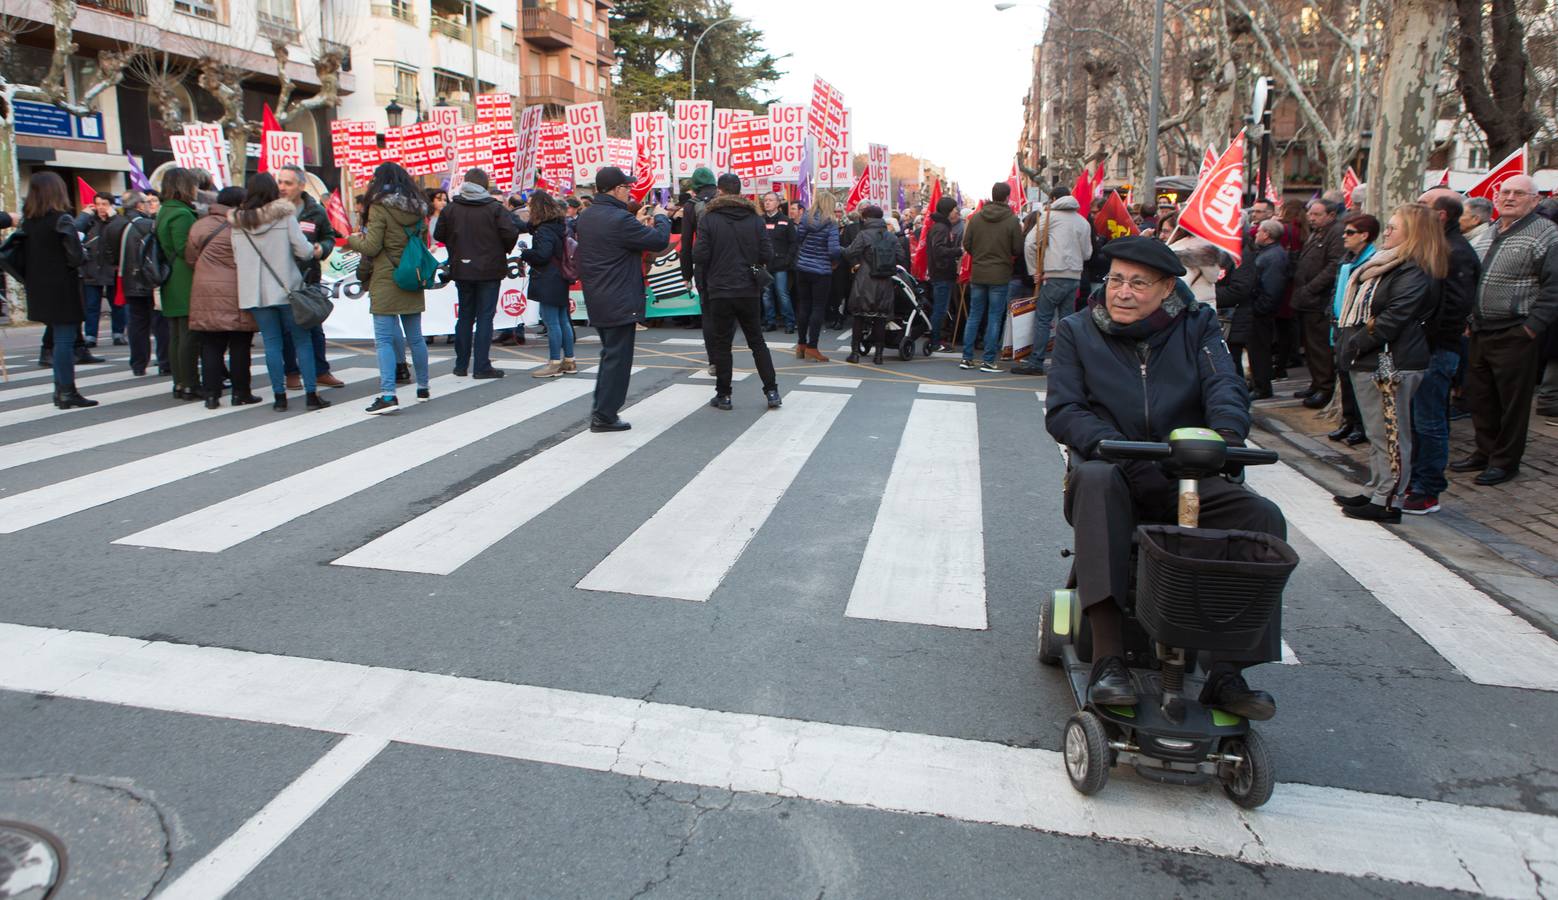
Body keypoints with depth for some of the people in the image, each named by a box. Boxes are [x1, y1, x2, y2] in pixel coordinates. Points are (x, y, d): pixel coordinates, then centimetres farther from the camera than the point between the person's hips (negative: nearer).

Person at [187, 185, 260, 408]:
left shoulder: (200, 226, 3)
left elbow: (191, 257, 7)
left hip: (206, 292, 3)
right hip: (237, 294, -3)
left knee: (210, 346, 7)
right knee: (239, 346, 5)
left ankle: (211, 394, 7)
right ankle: (240, 393, 9)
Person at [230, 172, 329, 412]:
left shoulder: (238, 221, 4)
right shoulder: (285, 216, -5)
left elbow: (236, 257, 6)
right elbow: (303, 250, -9)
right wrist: (312, 249, 12)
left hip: (255, 292, 3)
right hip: (286, 288, -2)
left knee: (272, 343, 6)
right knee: (302, 340, 5)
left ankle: (279, 396, 6)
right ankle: (311, 394, 3)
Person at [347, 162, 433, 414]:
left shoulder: (379, 208, -10)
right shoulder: (416, 207, 8)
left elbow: (371, 247, -13)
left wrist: (352, 240, 8)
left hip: (386, 281, -6)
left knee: (384, 339, -6)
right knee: (415, 337, 15)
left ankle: (388, 395, -14)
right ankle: (423, 388, 25)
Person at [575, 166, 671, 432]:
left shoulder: (585, 217, 8)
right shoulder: (619, 219, -20)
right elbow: (660, 240, -16)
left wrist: (638, 223, 15)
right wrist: (660, 218, 2)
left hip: (596, 300, 9)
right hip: (619, 302, -9)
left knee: (610, 353, 22)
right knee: (618, 357, 0)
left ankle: (600, 408, 27)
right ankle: (605, 416, 3)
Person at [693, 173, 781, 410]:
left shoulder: (708, 218, -7)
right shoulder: (755, 218, 0)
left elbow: (699, 256, -13)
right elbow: (767, 254, -3)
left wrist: (709, 271, 9)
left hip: (720, 290, -2)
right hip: (749, 290, 3)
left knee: (721, 343, 8)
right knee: (757, 341, 13)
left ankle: (723, 395, 11)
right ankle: (771, 391, 10)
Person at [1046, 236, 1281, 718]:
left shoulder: (1197, 325, 9)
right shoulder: (1076, 330, 6)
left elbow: (1225, 384, -7)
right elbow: (1062, 410, -5)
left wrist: (1227, 429, -31)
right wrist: (1111, 445, -24)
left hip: (1187, 479, 3)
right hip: (1115, 476, -2)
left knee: (1263, 516, -22)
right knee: (1097, 480, -37)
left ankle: (1226, 674, -18)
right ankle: (1107, 659, -42)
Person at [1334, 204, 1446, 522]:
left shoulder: (1414, 274, -15)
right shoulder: (1386, 264, 17)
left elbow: (1392, 319, -22)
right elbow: (1361, 309, 20)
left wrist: (1355, 344, -18)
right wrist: (1347, 339, 9)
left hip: (1391, 364, -10)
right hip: (1370, 362, 11)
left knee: (1390, 435, -4)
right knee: (1376, 433, 17)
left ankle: (1388, 502, 1)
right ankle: (1374, 492, 26)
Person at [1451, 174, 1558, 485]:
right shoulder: (1490, 233, 15)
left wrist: (1532, 326, -18)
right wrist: (1471, 319, 13)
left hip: (1516, 335, -7)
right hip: (1482, 332, 7)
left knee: (1512, 401, 2)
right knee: (1478, 396, 14)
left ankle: (1506, 461, 13)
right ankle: (1485, 452, 28)